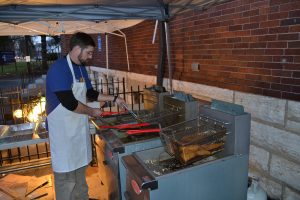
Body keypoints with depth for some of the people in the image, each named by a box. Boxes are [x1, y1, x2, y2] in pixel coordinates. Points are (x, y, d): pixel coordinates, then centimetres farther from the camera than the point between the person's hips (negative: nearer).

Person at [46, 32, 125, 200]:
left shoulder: (81, 68, 8)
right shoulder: (59, 68, -20)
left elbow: (90, 93, 18)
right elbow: (69, 103, -26)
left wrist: (114, 99, 11)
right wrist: (92, 111, -12)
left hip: (80, 127, 8)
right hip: (63, 129, -8)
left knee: (80, 168, 21)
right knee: (66, 175, 4)